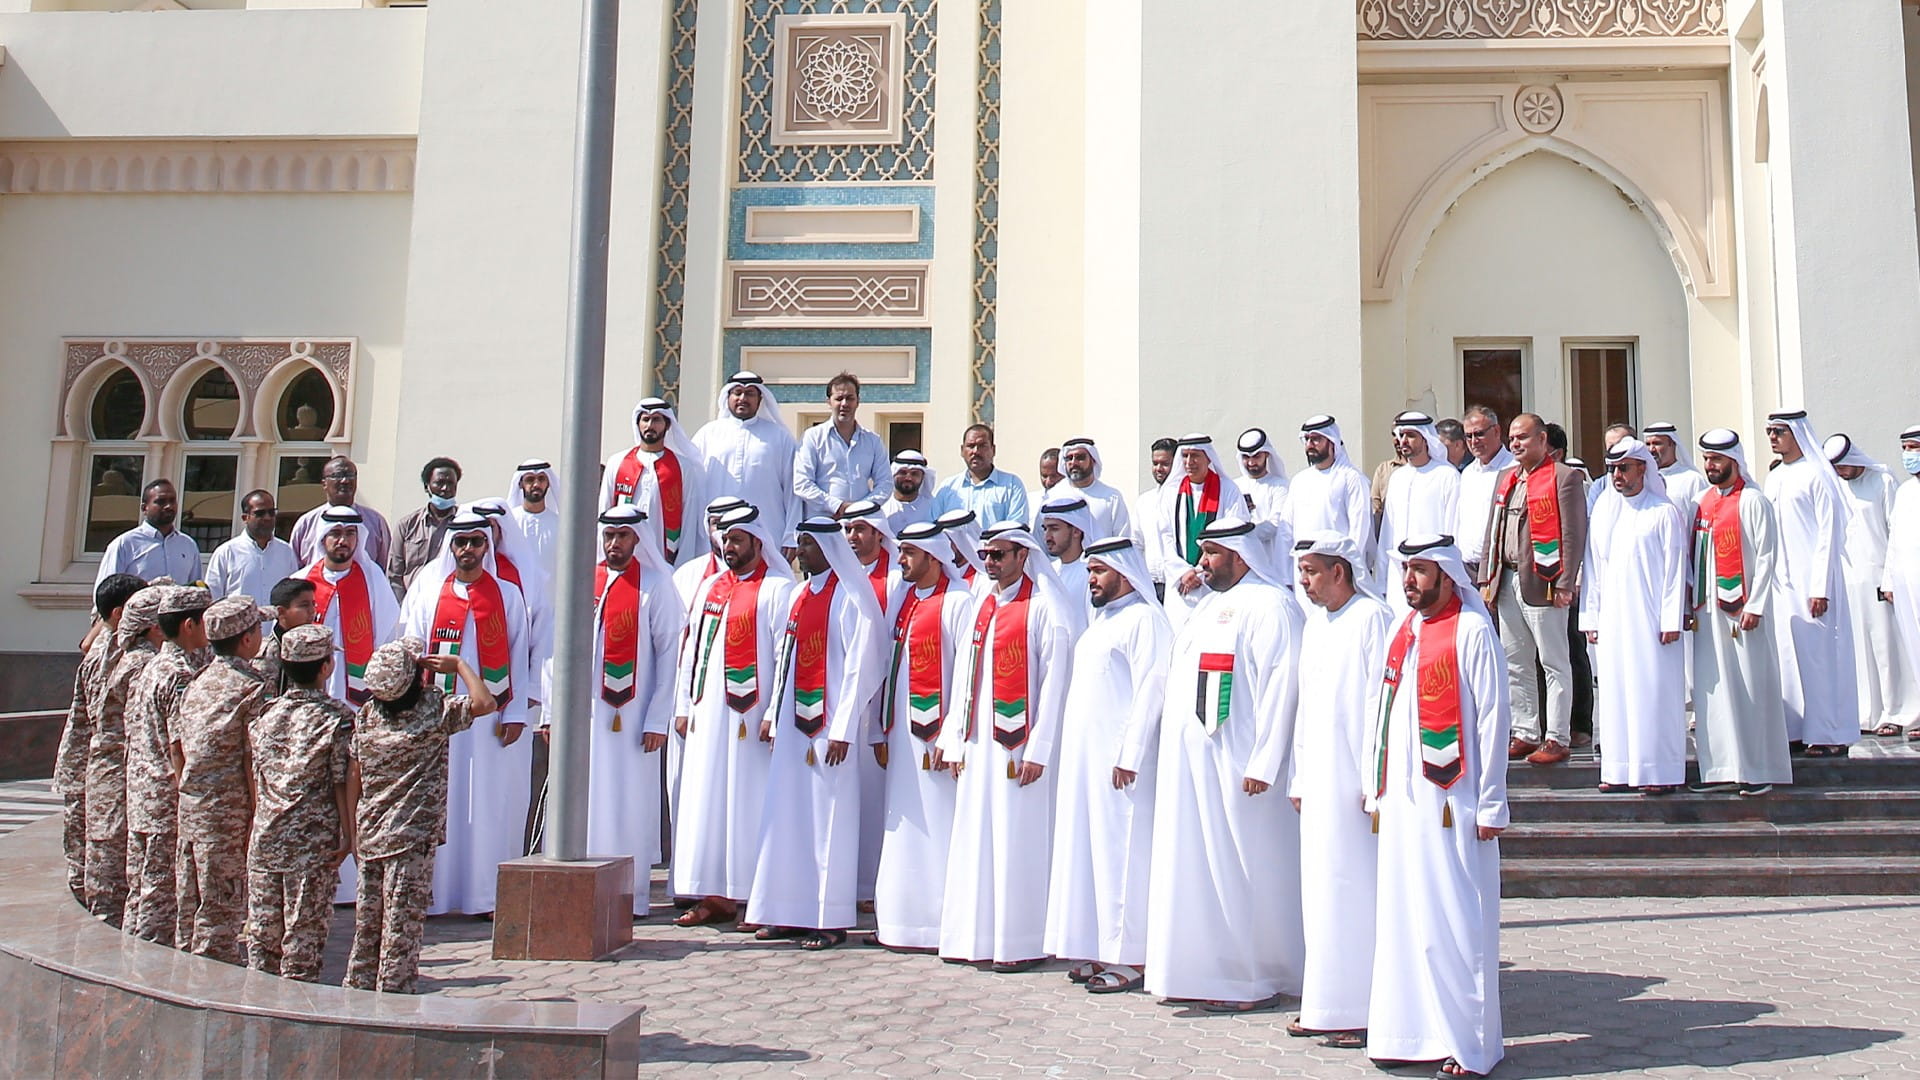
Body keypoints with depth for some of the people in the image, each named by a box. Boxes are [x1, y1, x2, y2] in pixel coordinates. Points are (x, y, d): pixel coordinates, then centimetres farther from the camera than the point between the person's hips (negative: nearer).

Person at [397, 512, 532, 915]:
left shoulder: (508, 595, 8)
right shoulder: (427, 591, 10)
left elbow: (519, 656, 6)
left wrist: (515, 713, -2)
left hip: (491, 717, 0)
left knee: (489, 805, 0)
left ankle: (486, 895, 6)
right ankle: (429, 893, 7)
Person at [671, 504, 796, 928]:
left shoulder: (778, 589, -4)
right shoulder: (710, 587, 16)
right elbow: (691, 649, 17)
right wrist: (684, 705, 12)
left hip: (751, 713, -6)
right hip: (708, 711, 6)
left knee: (750, 803, -3)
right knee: (707, 801, 6)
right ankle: (715, 896, 13)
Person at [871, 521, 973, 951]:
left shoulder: (958, 602, -10)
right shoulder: (906, 599, 15)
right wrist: (881, 731, 13)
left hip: (937, 735, -8)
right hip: (903, 734, 8)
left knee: (939, 827, -3)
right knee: (904, 830, 12)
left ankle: (944, 924, 5)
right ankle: (903, 920, 20)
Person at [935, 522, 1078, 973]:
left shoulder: (1046, 606, -8)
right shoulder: (984, 603, 15)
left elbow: (1056, 678, -13)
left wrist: (1038, 748, -17)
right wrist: (954, 737, 12)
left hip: (1020, 743, -7)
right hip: (980, 741, 7)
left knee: (1019, 839, -3)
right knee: (976, 838, 9)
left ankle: (1022, 941, 6)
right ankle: (978, 935, 18)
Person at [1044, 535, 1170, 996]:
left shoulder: (1144, 619, -10)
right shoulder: (1101, 619, 19)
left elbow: (1150, 690, -17)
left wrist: (1129, 756, -20)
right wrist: (1070, 751, 15)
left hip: (1119, 756, -9)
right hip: (1085, 755, 10)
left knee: (1121, 851, -6)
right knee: (1090, 849, 11)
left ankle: (1133, 958, 1)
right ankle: (1102, 949, 18)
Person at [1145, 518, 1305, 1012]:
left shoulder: (1269, 606, -11)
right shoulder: (1210, 604, 18)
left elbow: (1280, 687, -18)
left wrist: (1263, 764, -22)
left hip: (1235, 764, -9)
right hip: (1192, 765, 9)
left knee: (1242, 870, -2)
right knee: (1200, 867, 12)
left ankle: (1258, 982, 9)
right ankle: (1208, 971, 21)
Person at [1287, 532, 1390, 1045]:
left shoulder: (1373, 618, -10)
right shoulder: (1315, 622, 16)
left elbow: (1381, 701, -14)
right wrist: (1299, 778, 17)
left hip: (1355, 778, -8)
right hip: (1320, 780, 8)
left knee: (1355, 886, -4)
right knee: (1322, 887, 10)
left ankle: (1364, 1009, 5)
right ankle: (1326, 1004, 18)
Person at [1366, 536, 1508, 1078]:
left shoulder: (1471, 630, -7)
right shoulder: (1403, 631, 14)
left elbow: (1492, 719, -9)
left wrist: (1491, 804, -11)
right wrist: (1377, 789, 14)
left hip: (1450, 799, -7)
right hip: (1402, 799, 7)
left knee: (1455, 919, -2)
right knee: (1403, 914, 10)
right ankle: (1412, 1032, 19)